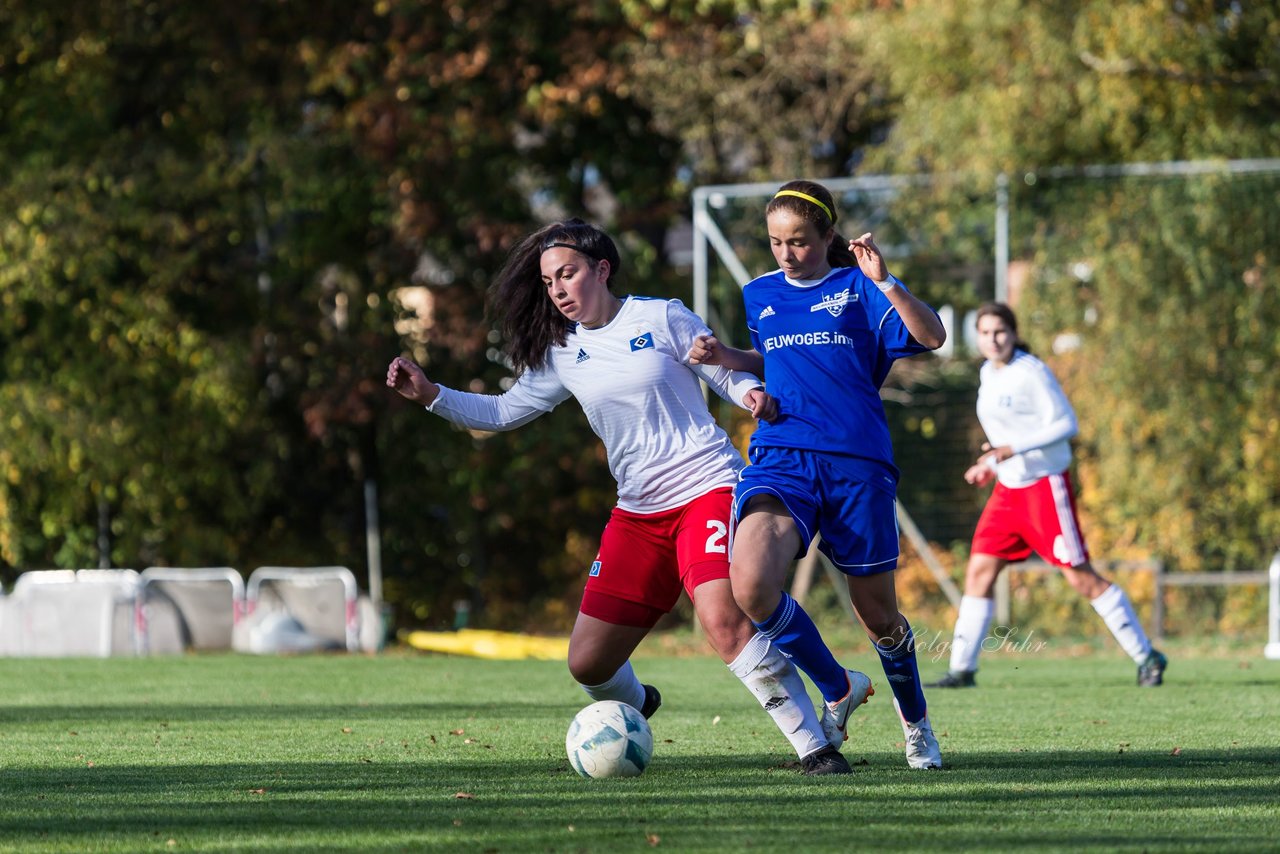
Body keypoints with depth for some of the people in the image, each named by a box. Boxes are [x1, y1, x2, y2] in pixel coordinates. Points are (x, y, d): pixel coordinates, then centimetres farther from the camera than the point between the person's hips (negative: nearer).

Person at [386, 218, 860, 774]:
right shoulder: (561, 353, 10)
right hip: (639, 513, 6)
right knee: (587, 664, 4)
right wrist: (430, 394, 1)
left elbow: (730, 377, 2)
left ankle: (814, 746, -25)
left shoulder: (660, 318, -3)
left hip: (707, 489, -6)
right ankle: (633, 708, 41)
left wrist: (754, 395, -20)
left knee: (724, 622, -30)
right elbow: (504, 411, 14)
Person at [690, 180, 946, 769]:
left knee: (877, 612, 7)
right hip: (781, 457, 2)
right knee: (750, 584, -25)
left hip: (857, 465, -2)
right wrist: (728, 358, 15)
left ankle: (915, 720, 38)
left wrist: (883, 281, -20)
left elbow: (931, 337, -10)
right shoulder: (761, 295, 16)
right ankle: (837, 691, -1)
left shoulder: (857, 290, 3)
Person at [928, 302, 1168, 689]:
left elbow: (1065, 425, -18)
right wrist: (992, 464, 17)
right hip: (1009, 488, 8)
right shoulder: (988, 373, 11)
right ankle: (962, 668, 5)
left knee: (1080, 576, -6)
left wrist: (1011, 450, -24)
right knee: (979, 571, 1)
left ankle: (1146, 657, 3)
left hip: (1045, 485, -8)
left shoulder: (1031, 373, -14)